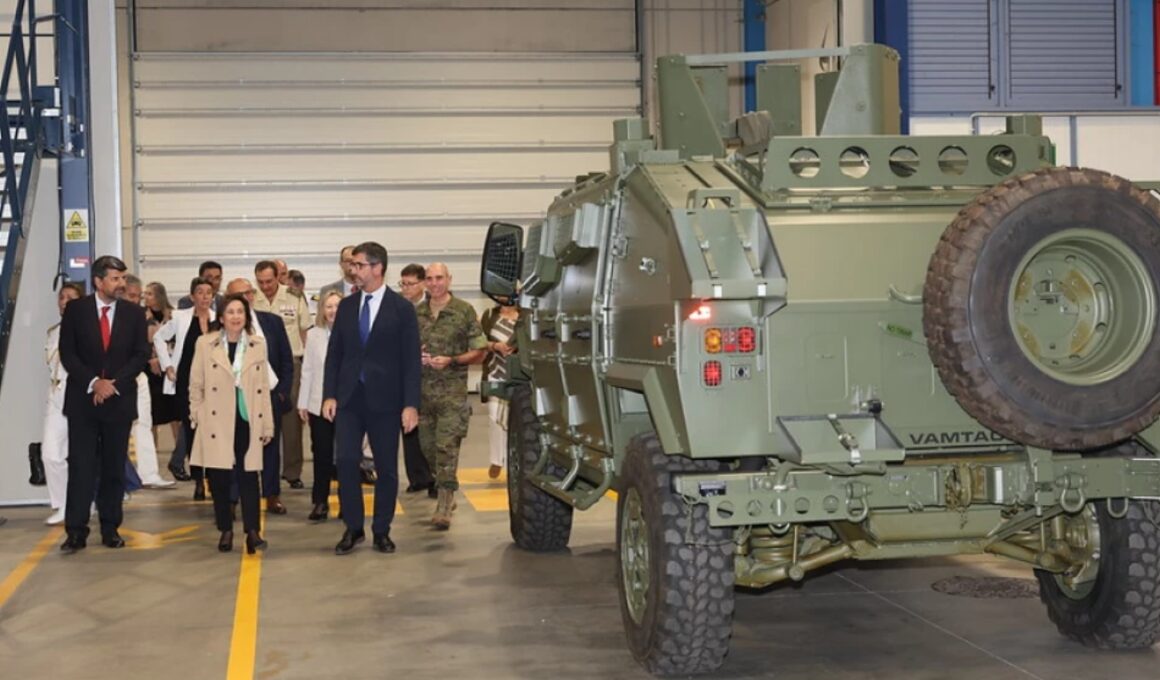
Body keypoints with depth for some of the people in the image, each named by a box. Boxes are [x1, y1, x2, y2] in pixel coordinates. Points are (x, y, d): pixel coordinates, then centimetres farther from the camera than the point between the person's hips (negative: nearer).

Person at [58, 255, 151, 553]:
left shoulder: (134, 313, 4)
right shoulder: (75, 309, 1)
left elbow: (141, 355, 1)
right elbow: (67, 353, -3)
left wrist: (114, 383, -11)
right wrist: (93, 382, -14)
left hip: (119, 400, 2)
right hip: (82, 398, -1)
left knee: (114, 467, 6)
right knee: (81, 466, -4)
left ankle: (110, 528, 13)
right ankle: (76, 531, -2)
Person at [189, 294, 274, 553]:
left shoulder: (258, 344, 6)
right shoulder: (205, 344, 2)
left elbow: (264, 388, 7)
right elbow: (196, 385, 6)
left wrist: (268, 425, 5)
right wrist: (197, 418, 2)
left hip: (247, 421, 1)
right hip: (216, 423, -1)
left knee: (248, 476, -3)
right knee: (219, 478, 3)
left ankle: (252, 531, 0)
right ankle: (225, 530, 15)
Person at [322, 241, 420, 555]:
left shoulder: (401, 308, -4)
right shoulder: (346, 306, 8)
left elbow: (411, 359, -5)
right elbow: (334, 353, 9)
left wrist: (410, 404, -11)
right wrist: (329, 395, 0)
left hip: (385, 399, -3)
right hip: (349, 398, 3)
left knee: (386, 467, 4)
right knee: (346, 462, -4)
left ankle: (381, 530, 16)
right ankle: (353, 528, 9)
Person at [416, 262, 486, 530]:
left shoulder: (464, 311, -1)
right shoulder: (416, 313, 9)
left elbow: (479, 352, 0)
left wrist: (451, 361, -14)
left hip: (452, 389, -4)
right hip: (422, 389, 4)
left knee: (447, 446, -12)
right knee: (428, 447, 9)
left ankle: (445, 506, -12)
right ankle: (447, 493, 28)